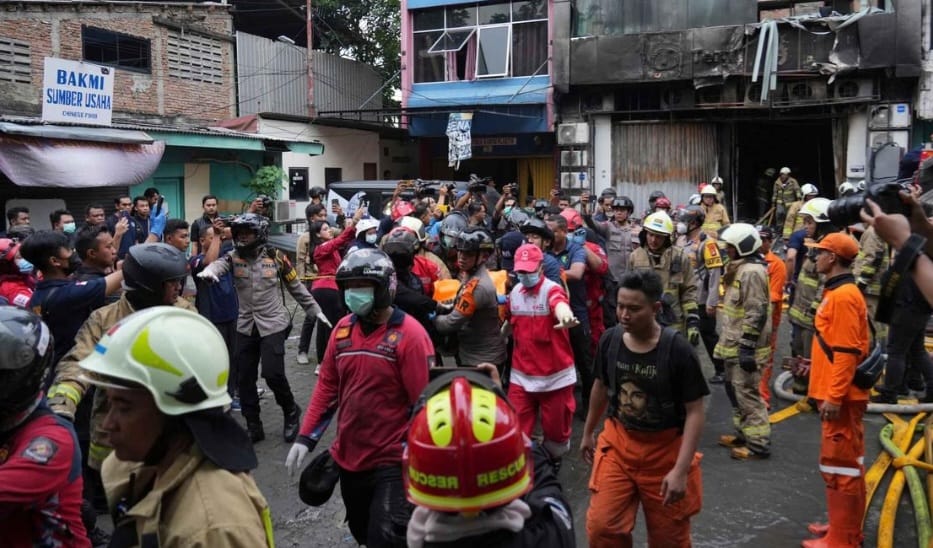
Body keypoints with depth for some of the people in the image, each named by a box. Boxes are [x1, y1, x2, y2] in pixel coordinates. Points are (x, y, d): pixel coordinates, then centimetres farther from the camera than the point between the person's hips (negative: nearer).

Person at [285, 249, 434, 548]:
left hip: (393, 463, -6)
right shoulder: (342, 329, 2)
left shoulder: (409, 334, -16)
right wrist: (306, 438, 5)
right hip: (348, 458, 7)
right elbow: (327, 387, 10)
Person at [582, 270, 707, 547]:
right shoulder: (610, 340, -8)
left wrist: (680, 470, -22)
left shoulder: (678, 350, -21)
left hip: (665, 450, -3)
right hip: (618, 442, 3)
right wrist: (588, 432, 19)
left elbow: (695, 412, -17)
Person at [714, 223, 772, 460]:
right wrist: (728, 341, 26)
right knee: (734, 389, 19)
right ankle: (744, 433, 31)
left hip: (745, 346, -11)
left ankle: (758, 444, 3)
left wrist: (747, 346, -24)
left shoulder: (751, 272, -19)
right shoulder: (739, 268, 14)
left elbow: (756, 313, -24)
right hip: (734, 343, 11)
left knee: (747, 393, -5)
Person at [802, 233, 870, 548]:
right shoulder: (838, 292, 12)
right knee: (846, 462, 17)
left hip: (841, 397, -10)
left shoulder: (843, 296, -18)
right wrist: (823, 378, 24)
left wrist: (834, 397, -22)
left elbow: (847, 351, -22)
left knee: (839, 465, -2)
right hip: (836, 393, 10)